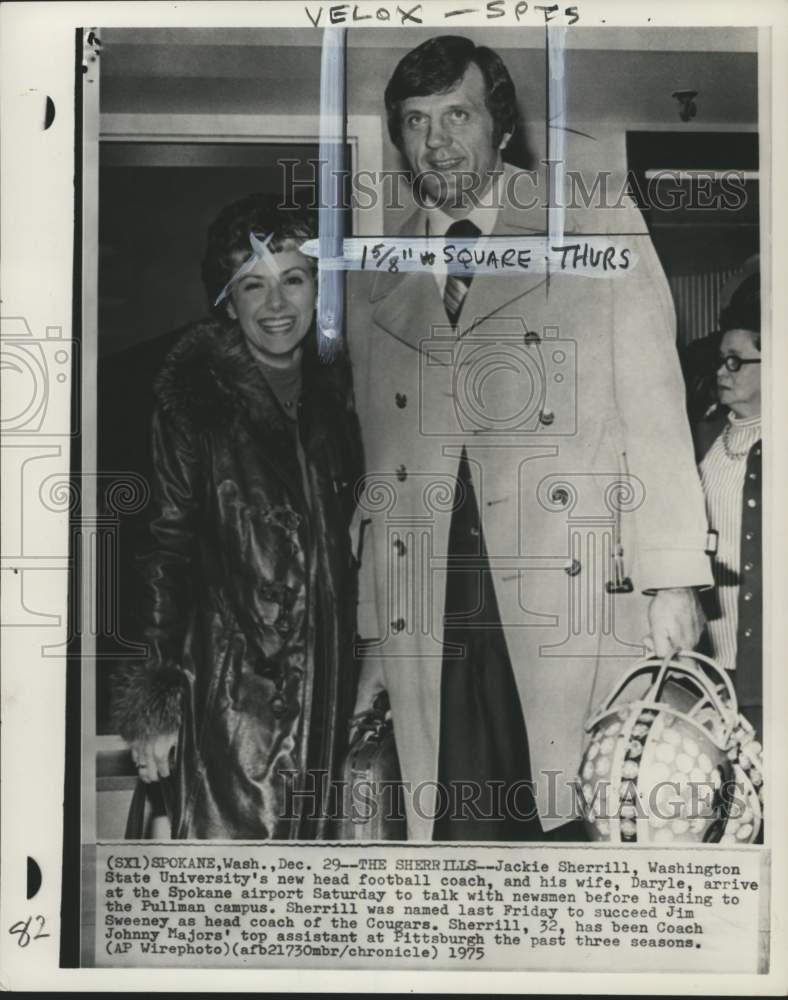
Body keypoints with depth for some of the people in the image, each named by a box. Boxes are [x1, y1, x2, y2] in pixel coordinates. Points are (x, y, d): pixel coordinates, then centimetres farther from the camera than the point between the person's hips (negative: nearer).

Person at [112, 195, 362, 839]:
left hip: (324, 669, 5)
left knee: (308, 834, 14)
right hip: (227, 673, -4)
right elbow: (164, 541, -9)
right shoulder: (192, 397, -8)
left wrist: (362, 665, 12)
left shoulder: (333, 388, 7)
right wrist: (155, 700, -11)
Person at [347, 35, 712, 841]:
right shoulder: (373, 284, 16)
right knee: (460, 833, 2)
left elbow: (654, 411, 3)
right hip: (429, 629, 3)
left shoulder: (601, 232, 9)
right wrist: (375, 636, 14)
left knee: (586, 827, -6)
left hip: (580, 599, -2)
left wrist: (671, 582, -6)